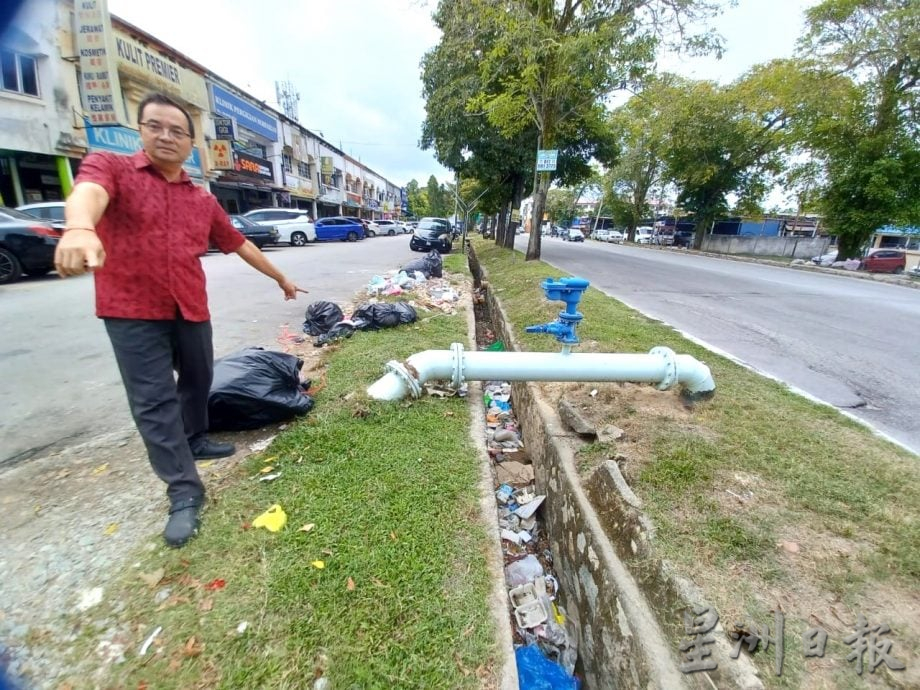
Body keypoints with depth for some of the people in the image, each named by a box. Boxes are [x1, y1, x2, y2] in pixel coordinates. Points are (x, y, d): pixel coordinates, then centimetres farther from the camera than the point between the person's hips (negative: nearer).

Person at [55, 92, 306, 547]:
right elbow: (88, 192, -26)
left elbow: (240, 243, 19)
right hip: (132, 311, -4)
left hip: (191, 310, 5)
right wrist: (80, 228, -50)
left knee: (198, 382, 17)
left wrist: (280, 278, 24)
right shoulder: (111, 168, -2)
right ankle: (184, 494, 3)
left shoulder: (204, 201, 11)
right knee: (154, 401, -3)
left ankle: (194, 441, 43)